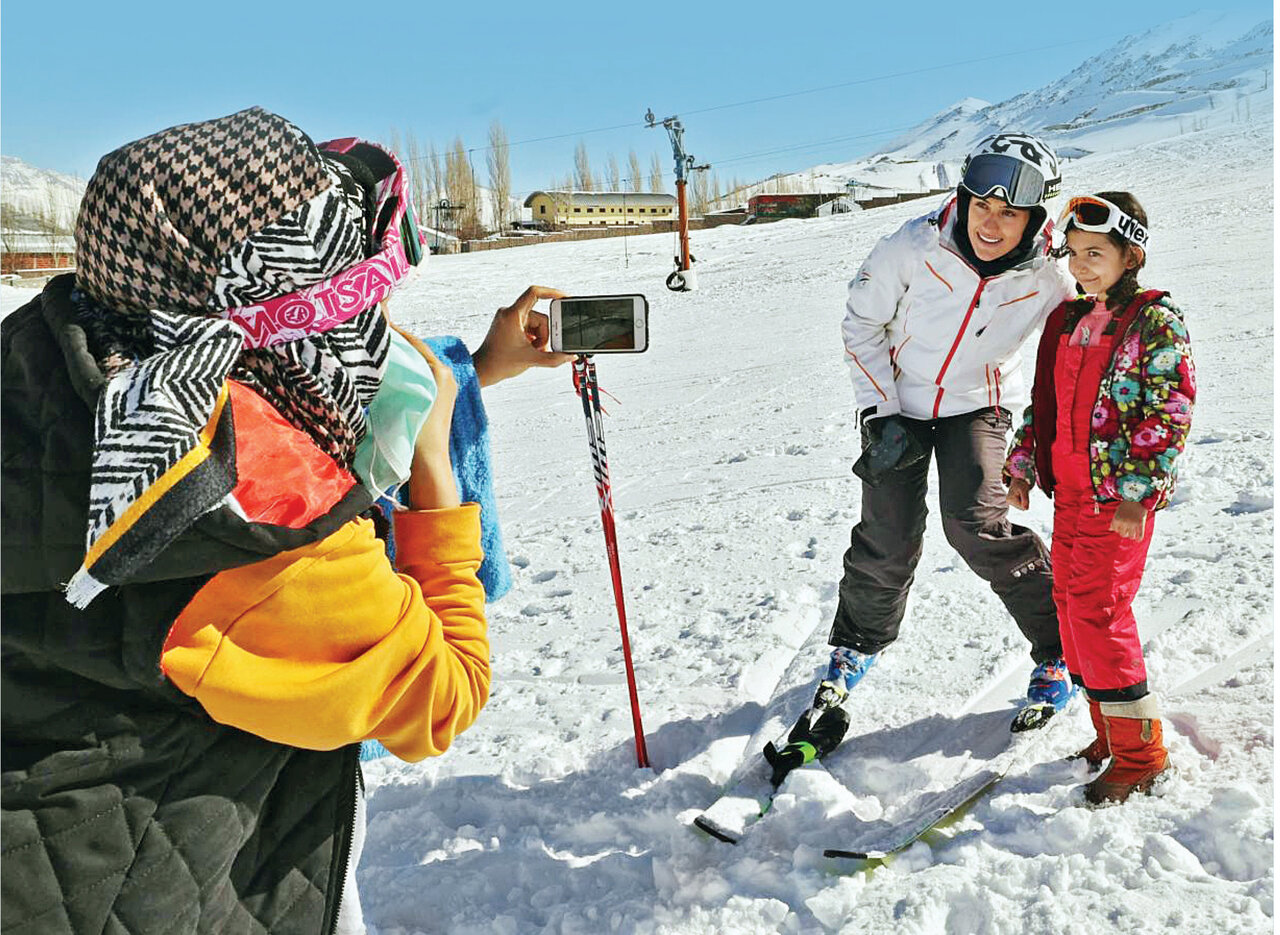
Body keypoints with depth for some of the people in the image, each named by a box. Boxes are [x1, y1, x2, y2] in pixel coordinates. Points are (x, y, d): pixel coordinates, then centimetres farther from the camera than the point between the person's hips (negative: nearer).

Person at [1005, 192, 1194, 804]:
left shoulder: (1155, 322, -7)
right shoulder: (1066, 320, 13)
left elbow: (1170, 411, -13)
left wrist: (1138, 490, -19)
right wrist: (1021, 465, 15)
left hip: (1121, 497, -7)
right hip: (1068, 493, 7)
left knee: (1099, 611, -10)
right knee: (1071, 604, 10)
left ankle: (1140, 752, 5)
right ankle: (1109, 734, 26)